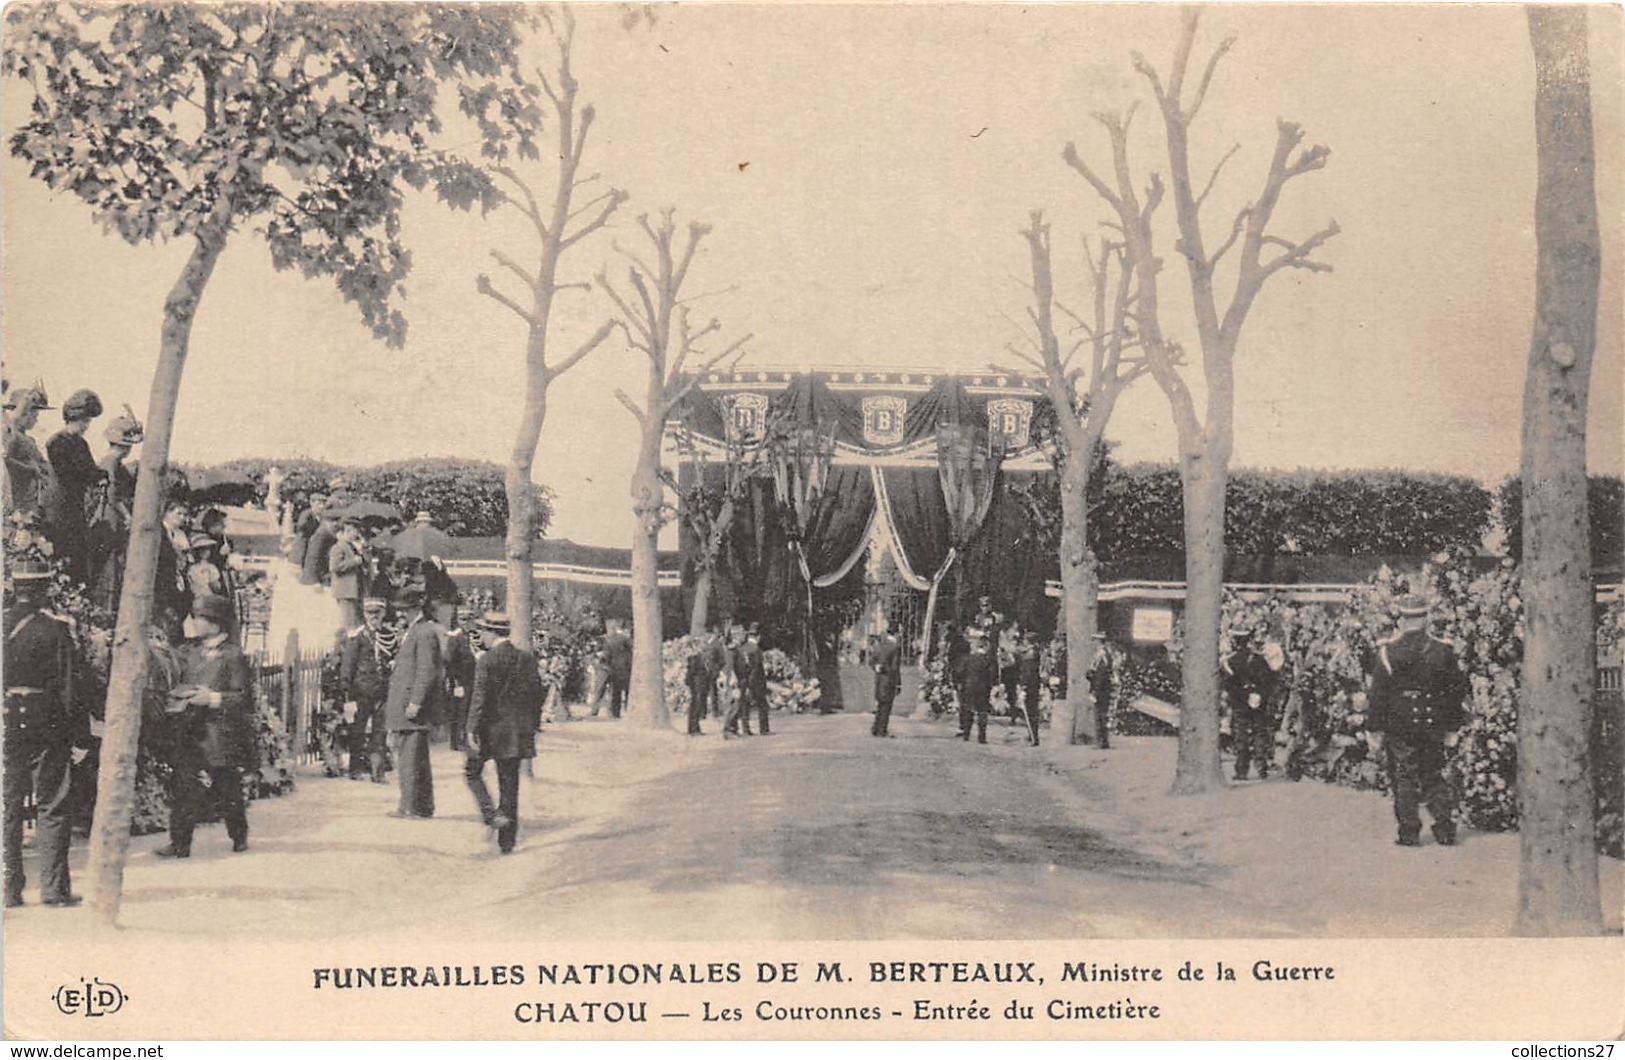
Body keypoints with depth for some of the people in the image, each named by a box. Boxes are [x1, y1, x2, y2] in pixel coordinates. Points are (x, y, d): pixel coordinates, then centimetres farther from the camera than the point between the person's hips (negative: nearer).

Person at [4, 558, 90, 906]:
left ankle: (9, 889, 12)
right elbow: (68, 688, -10)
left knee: (8, 809, 10)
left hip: (7, 728, 4)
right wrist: (80, 737, -6)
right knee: (53, 808, 3)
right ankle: (54, 887, 1)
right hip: (46, 727, -4)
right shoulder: (55, 629, -10)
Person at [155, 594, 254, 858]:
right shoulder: (192, 653, 14)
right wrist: (179, 700, 1)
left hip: (221, 734, -6)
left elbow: (245, 697, -7)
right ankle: (180, 843, 1)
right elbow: (181, 686, 23)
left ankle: (239, 837, 17)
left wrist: (213, 699, -17)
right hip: (191, 732, 6)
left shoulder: (233, 655, -4)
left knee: (227, 789, 1)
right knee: (182, 786, -1)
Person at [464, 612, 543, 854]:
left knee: (472, 771, 15)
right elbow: (536, 694, 8)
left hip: (491, 728, -5)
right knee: (509, 784, 10)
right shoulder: (527, 659, 4)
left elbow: (480, 697, -16)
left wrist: (473, 729, -13)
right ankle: (507, 841, 13)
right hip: (518, 731, 5)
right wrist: (533, 726, 16)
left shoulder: (487, 660, -12)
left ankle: (492, 815, -5)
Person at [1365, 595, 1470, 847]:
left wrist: (1373, 730, -1)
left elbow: (1377, 694, -7)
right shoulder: (1443, 651, 1)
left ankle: (1409, 832, 6)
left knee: (1404, 779, 5)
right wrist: (1452, 728, 16)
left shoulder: (1388, 651, -8)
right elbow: (1458, 691, 7)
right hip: (1433, 726, 3)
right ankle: (1445, 829, 12)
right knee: (1434, 776, 15)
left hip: (1400, 726, -3)